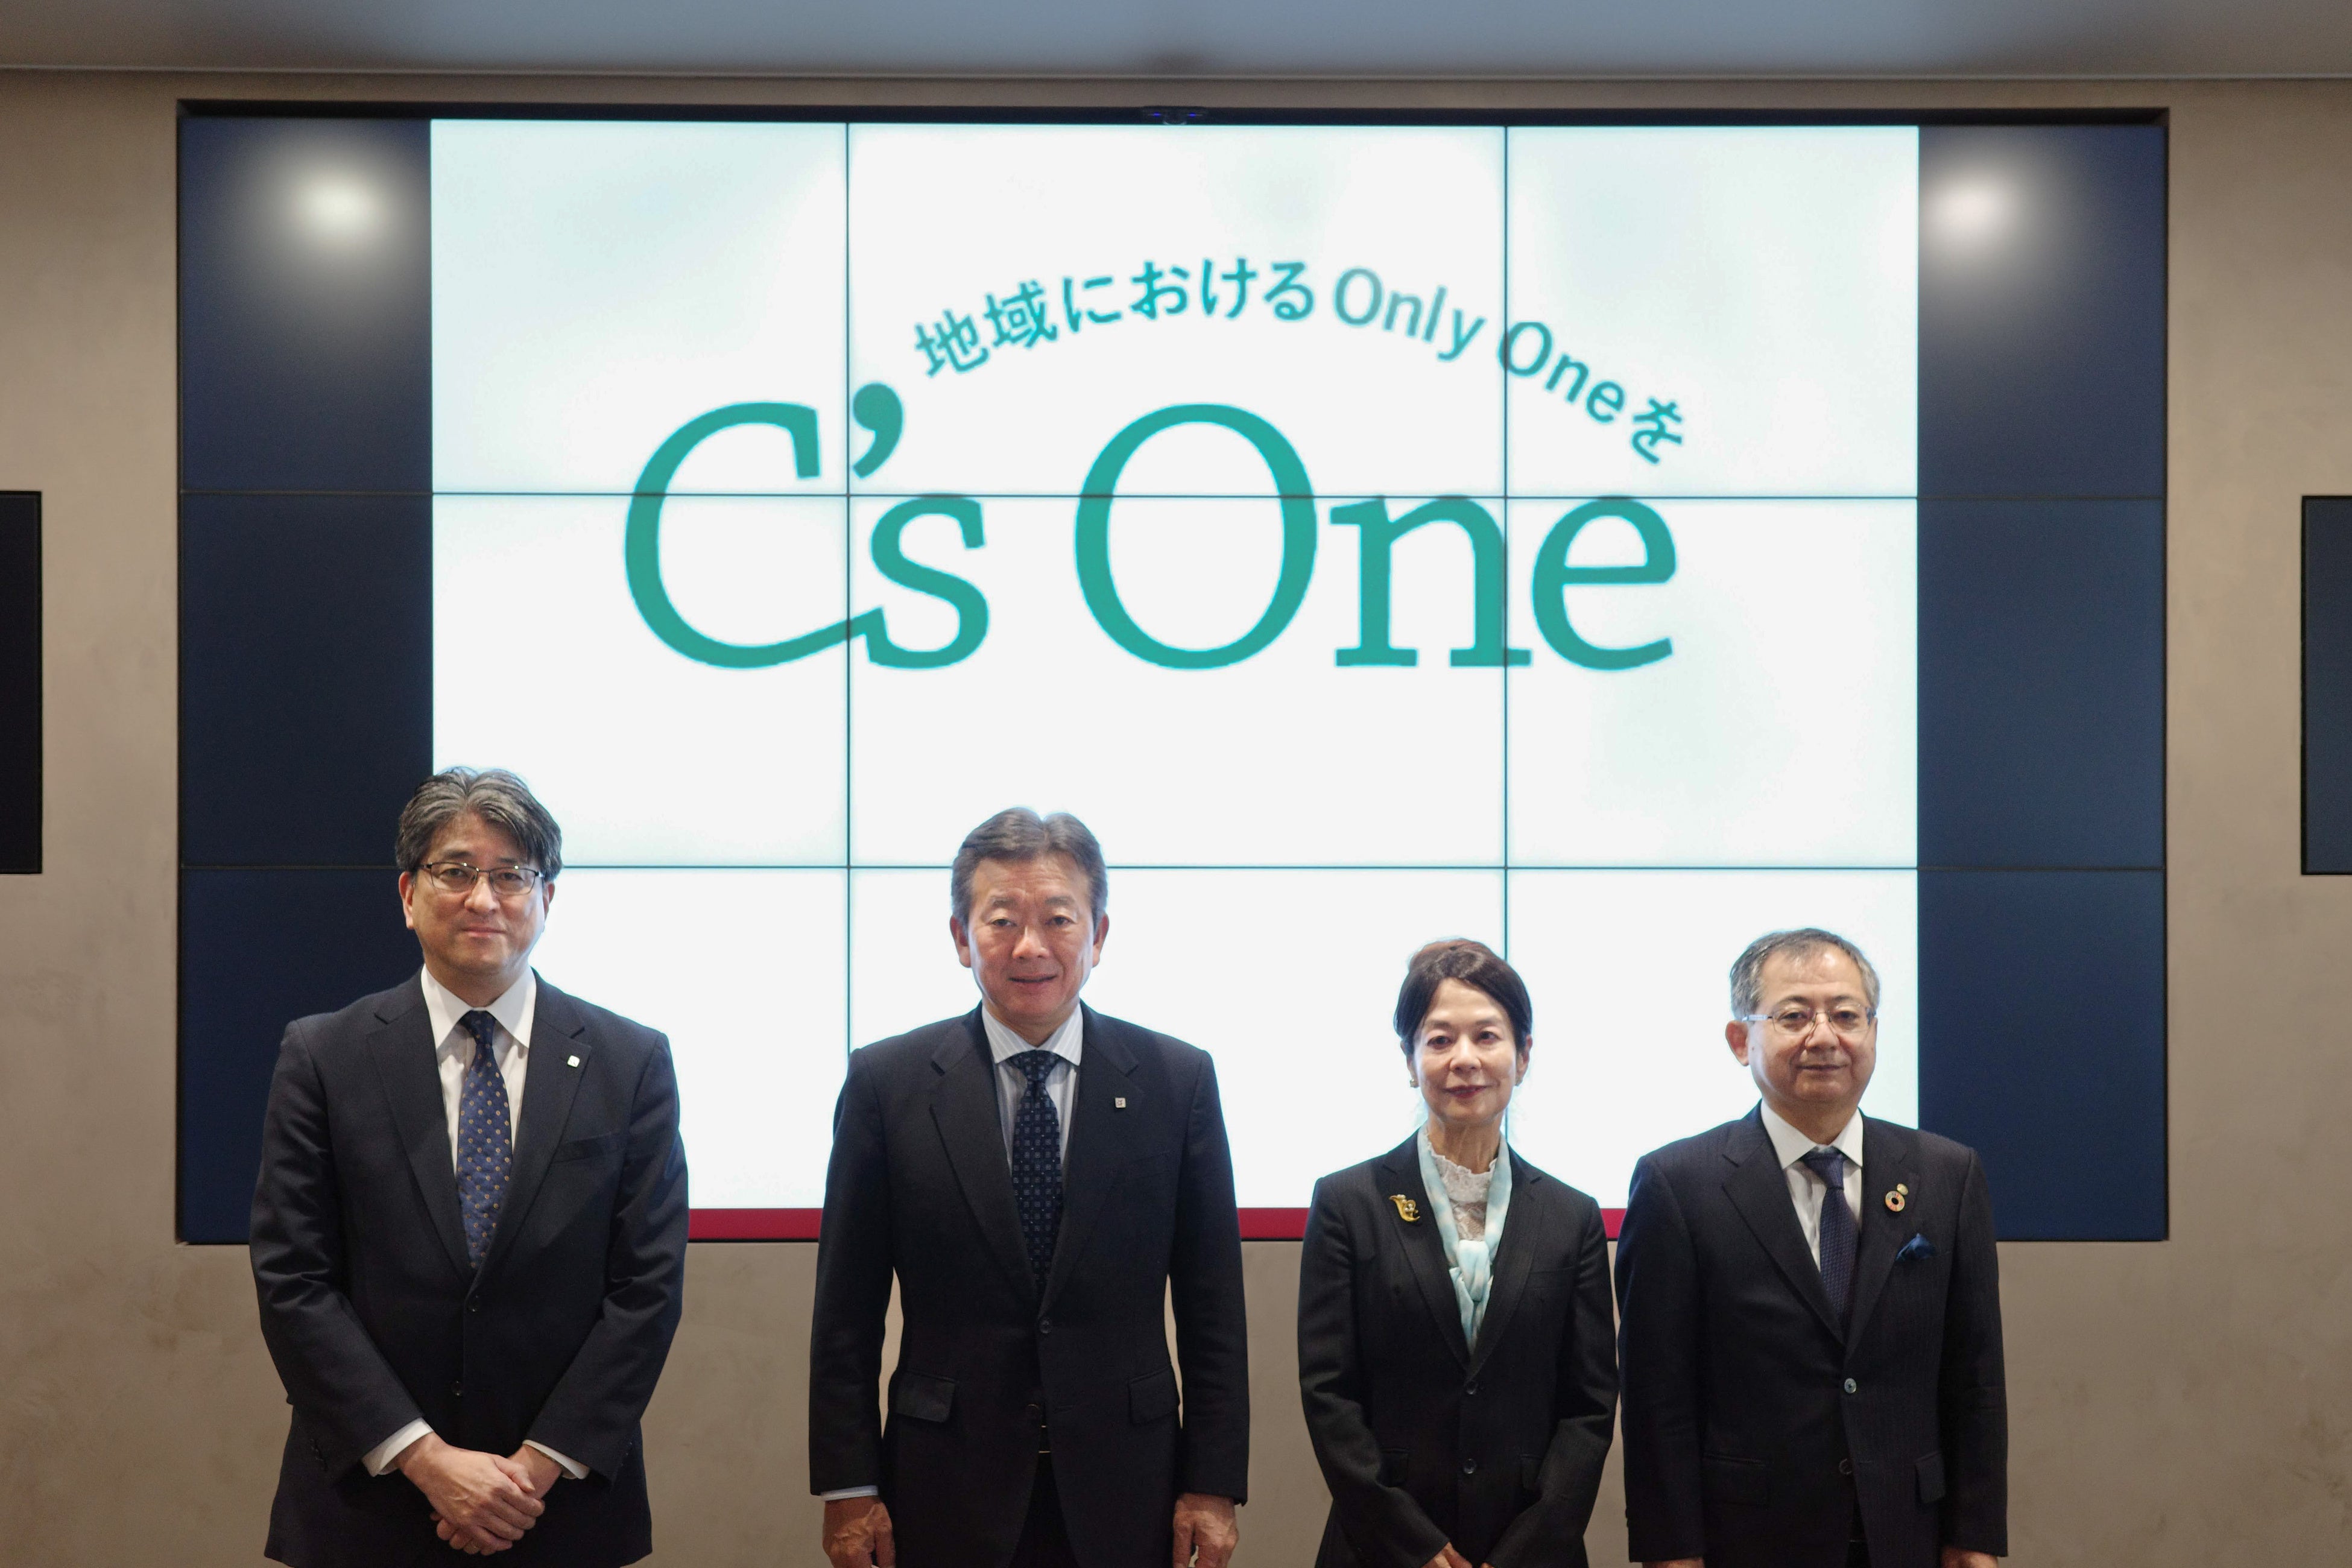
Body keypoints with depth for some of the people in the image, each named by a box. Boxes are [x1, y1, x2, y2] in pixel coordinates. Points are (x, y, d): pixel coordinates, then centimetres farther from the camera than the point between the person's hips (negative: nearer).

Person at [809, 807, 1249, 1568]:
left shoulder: (1179, 1079, 0)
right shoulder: (885, 1081, -2)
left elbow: (1212, 1306, 2)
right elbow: (846, 1309, 0)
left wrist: (1214, 1483, -1)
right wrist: (848, 1486, -3)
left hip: (1122, 1490, 1)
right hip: (947, 1494, 0)